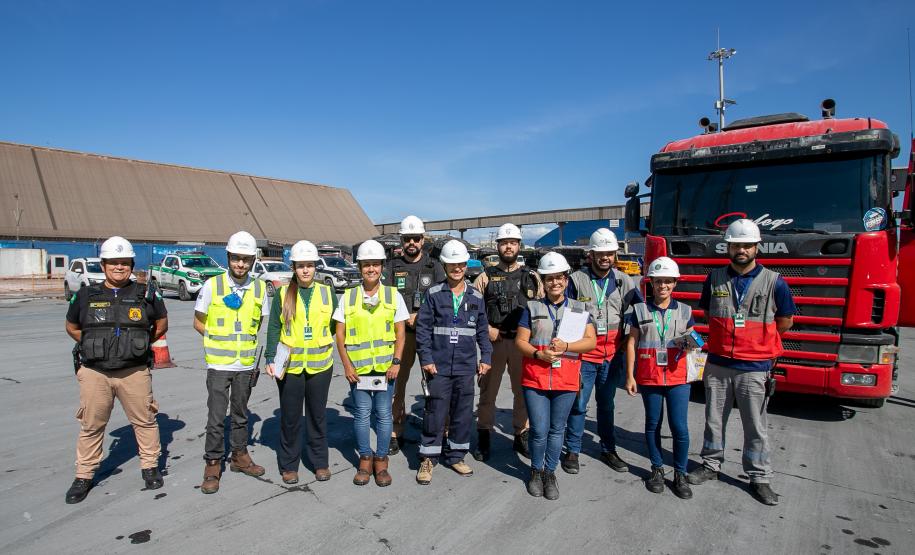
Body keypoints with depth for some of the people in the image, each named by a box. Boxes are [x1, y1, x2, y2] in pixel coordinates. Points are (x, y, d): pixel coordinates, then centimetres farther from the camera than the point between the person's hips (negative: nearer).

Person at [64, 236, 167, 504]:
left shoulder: (146, 295, 1)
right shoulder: (85, 296, 4)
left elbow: (162, 324, 14)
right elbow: (72, 327, 18)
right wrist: (93, 345, 10)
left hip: (135, 372, -1)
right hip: (94, 373, 1)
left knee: (144, 421, 7)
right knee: (91, 426, 9)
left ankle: (150, 466, 24)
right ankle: (84, 476, 25)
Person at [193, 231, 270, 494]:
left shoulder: (259, 288, -1)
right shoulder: (212, 285, -7)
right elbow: (199, 323, 2)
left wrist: (243, 339, 1)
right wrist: (219, 339, -3)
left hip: (247, 364, 3)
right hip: (218, 364, -2)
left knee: (241, 414, 16)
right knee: (216, 418, 1)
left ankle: (240, 456, 32)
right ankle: (213, 465, 17)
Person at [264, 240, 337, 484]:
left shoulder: (327, 292, 2)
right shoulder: (282, 293, -1)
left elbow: (336, 325, 9)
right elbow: (273, 328, -1)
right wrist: (271, 358, -6)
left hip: (320, 364, 1)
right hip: (289, 365, 0)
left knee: (318, 414, 12)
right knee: (290, 417, 10)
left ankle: (320, 462, 26)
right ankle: (289, 465, 26)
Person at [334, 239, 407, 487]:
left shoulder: (393, 295, 1)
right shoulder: (348, 297, 1)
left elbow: (400, 333, 3)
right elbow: (340, 334, 3)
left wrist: (396, 362, -6)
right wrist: (346, 364, -5)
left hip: (385, 366, 0)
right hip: (357, 368, 0)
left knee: (383, 414, 7)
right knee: (361, 414, 8)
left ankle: (381, 460, 22)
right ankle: (365, 459, 26)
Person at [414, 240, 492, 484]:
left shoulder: (475, 296, 7)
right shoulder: (434, 294, -2)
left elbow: (482, 330, 12)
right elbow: (423, 328, -3)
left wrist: (486, 357, 5)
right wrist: (426, 359, -9)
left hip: (466, 366, 3)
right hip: (439, 366, -3)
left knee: (463, 412, 10)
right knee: (435, 412, 1)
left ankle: (455, 456, 27)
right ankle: (428, 459, 17)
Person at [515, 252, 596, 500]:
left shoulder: (579, 308, 6)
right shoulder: (533, 308, 4)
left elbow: (591, 340, -2)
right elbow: (520, 341, 1)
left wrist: (566, 346, -17)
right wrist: (539, 354, -17)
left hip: (566, 381, 1)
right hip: (535, 379, -1)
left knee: (557, 430, 11)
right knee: (539, 431, 1)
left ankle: (550, 473, 30)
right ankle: (536, 471, 25)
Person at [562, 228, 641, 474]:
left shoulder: (624, 281, 4)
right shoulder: (577, 280, -5)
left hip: (613, 355, 3)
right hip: (584, 355, -3)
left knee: (606, 403, 16)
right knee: (578, 404, 3)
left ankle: (608, 450, 30)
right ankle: (572, 451, 17)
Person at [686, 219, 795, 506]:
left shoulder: (774, 282, -5)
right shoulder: (715, 279, 3)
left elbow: (785, 321, 5)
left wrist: (755, 338, 5)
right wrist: (729, 334, 7)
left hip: (755, 367, -2)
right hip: (718, 365, 3)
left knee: (756, 426, 8)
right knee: (714, 419, 13)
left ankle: (759, 477, 22)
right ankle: (711, 465, 28)